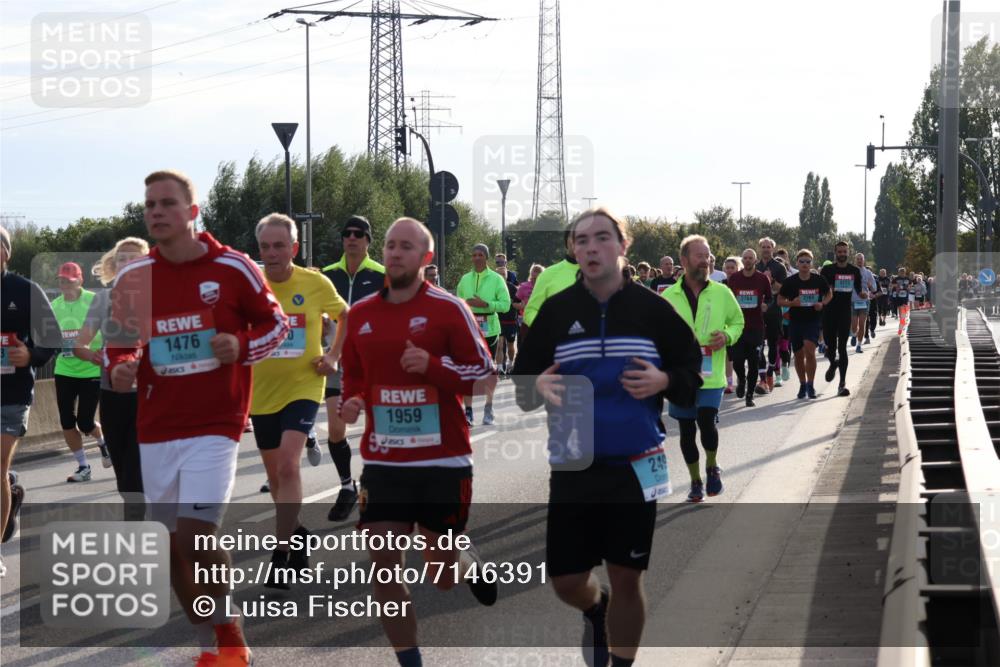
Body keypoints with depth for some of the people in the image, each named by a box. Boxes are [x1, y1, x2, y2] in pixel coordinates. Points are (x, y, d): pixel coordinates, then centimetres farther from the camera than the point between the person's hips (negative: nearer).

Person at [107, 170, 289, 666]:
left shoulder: (232, 268, -5)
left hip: (215, 425, -4)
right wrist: (119, 370, -8)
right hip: (156, 429, 4)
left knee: (195, 535, -17)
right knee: (174, 545, 8)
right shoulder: (132, 278, 3)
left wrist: (242, 346, -13)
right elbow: (120, 345, 14)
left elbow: (276, 322, 6)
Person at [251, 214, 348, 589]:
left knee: (288, 465, -19)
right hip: (261, 392, 3)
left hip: (302, 388, -3)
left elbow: (345, 316, 13)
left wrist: (334, 356, 2)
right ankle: (295, 534, 37)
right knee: (275, 474, 14)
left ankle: (281, 554, -15)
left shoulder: (316, 284, -7)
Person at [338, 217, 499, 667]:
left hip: (444, 462, -3)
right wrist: (352, 402, -2)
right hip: (383, 463, 3)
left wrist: (433, 365, -21)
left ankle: (469, 562, 44)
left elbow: (485, 375, -6)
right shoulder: (359, 314, 6)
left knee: (442, 575, 7)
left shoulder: (448, 308, -6)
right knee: (383, 567, -6)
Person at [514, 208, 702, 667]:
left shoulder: (652, 309, -3)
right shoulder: (555, 310, -1)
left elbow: (691, 369, 4)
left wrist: (664, 382, -16)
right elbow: (522, 378, 5)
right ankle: (595, 611, 41)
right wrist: (539, 386, -18)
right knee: (566, 581, 5)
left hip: (636, 467, -1)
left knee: (626, 579, 6)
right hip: (572, 468, 1)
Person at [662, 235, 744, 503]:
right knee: (687, 431, 8)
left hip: (711, 375, -1)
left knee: (706, 422, -16)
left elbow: (738, 321, 13)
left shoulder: (722, 293, 1)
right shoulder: (668, 296, 0)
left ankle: (712, 467, 12)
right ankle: (696, 482, 25)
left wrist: (727, 336, -8)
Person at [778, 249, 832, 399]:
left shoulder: (818, 280, -3)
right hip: (795, 321, 2)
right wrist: (792, 303, -17)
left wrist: (822, 303, -7)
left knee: (809, 350, -18)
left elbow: (829, 294, 13)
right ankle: (802, 385, 26)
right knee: (798, 355, 8)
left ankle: (810, 385, -7)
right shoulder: (790, 281, -4)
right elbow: (780, 300, 2)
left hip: (813, 321, -1)